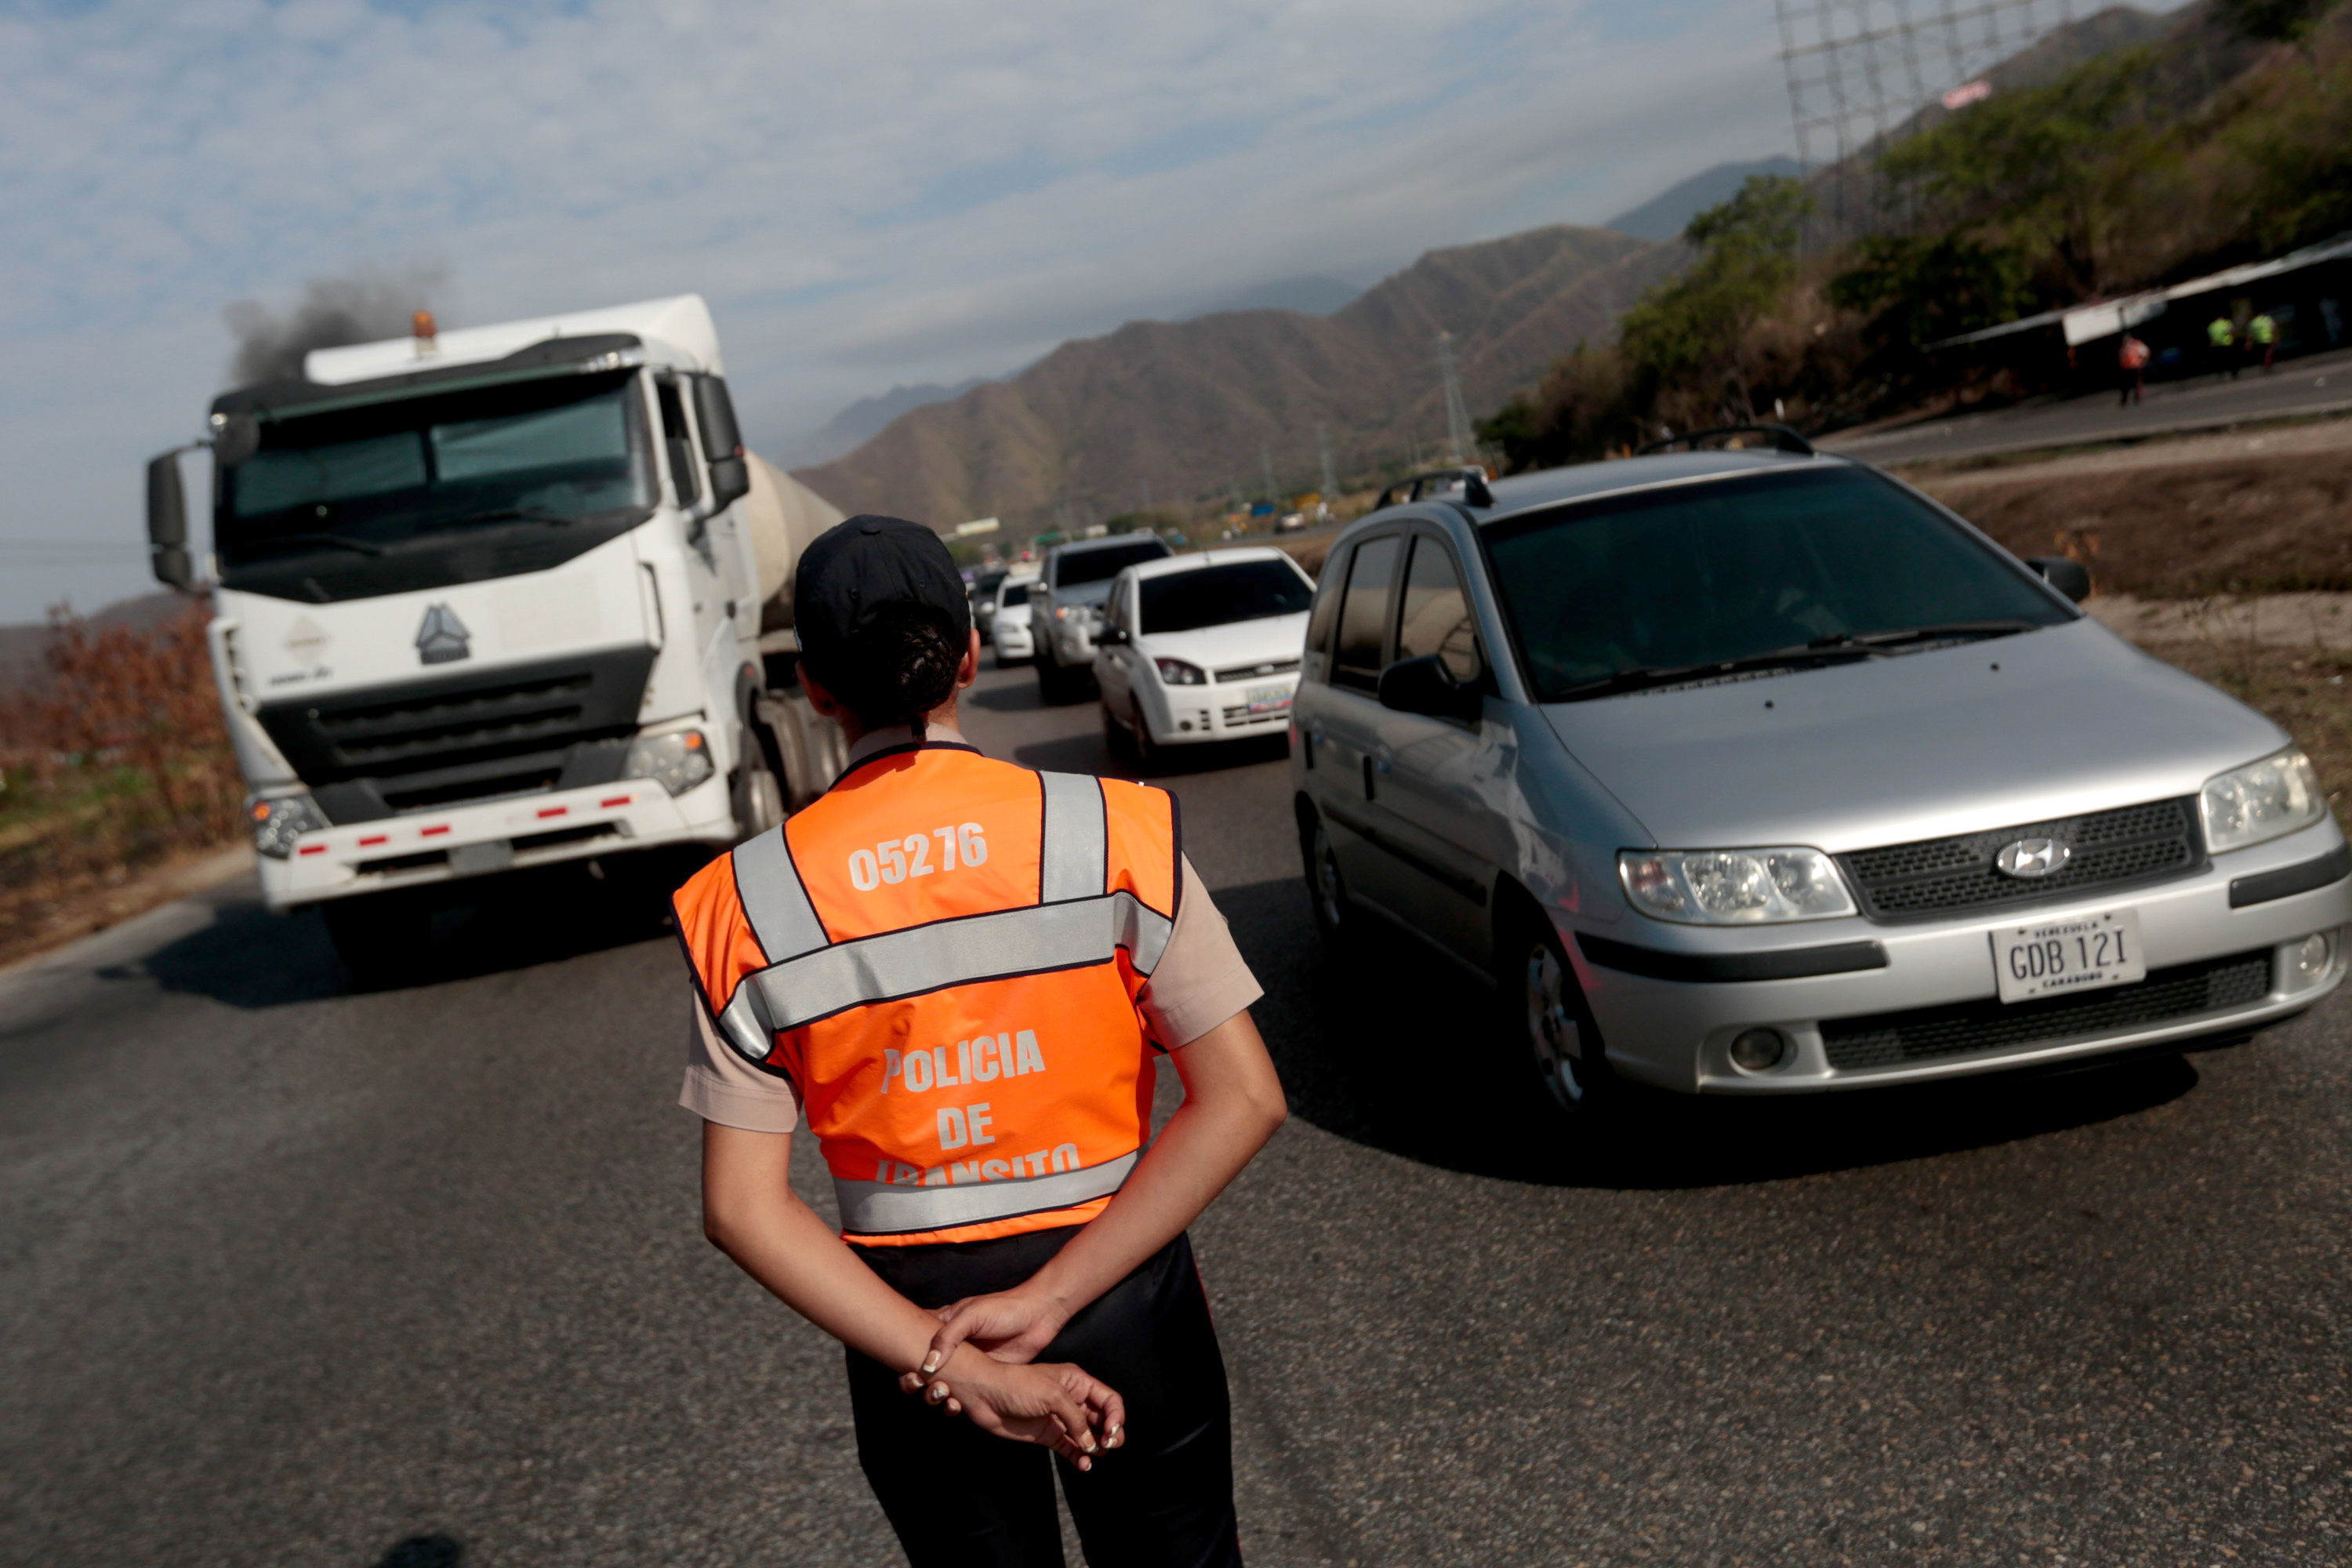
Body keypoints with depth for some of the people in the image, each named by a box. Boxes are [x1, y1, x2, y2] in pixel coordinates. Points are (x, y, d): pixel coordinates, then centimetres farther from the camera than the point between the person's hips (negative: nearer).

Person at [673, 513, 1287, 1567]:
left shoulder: (747, 906, -9)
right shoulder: (1116, 832, -13)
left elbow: (742, 1208, -11)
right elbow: (1242, 1102, -16)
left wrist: (949, 1364, -13)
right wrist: (1050, 1300, -16)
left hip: (904, 1312, 1)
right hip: (1124, 1295, 0)